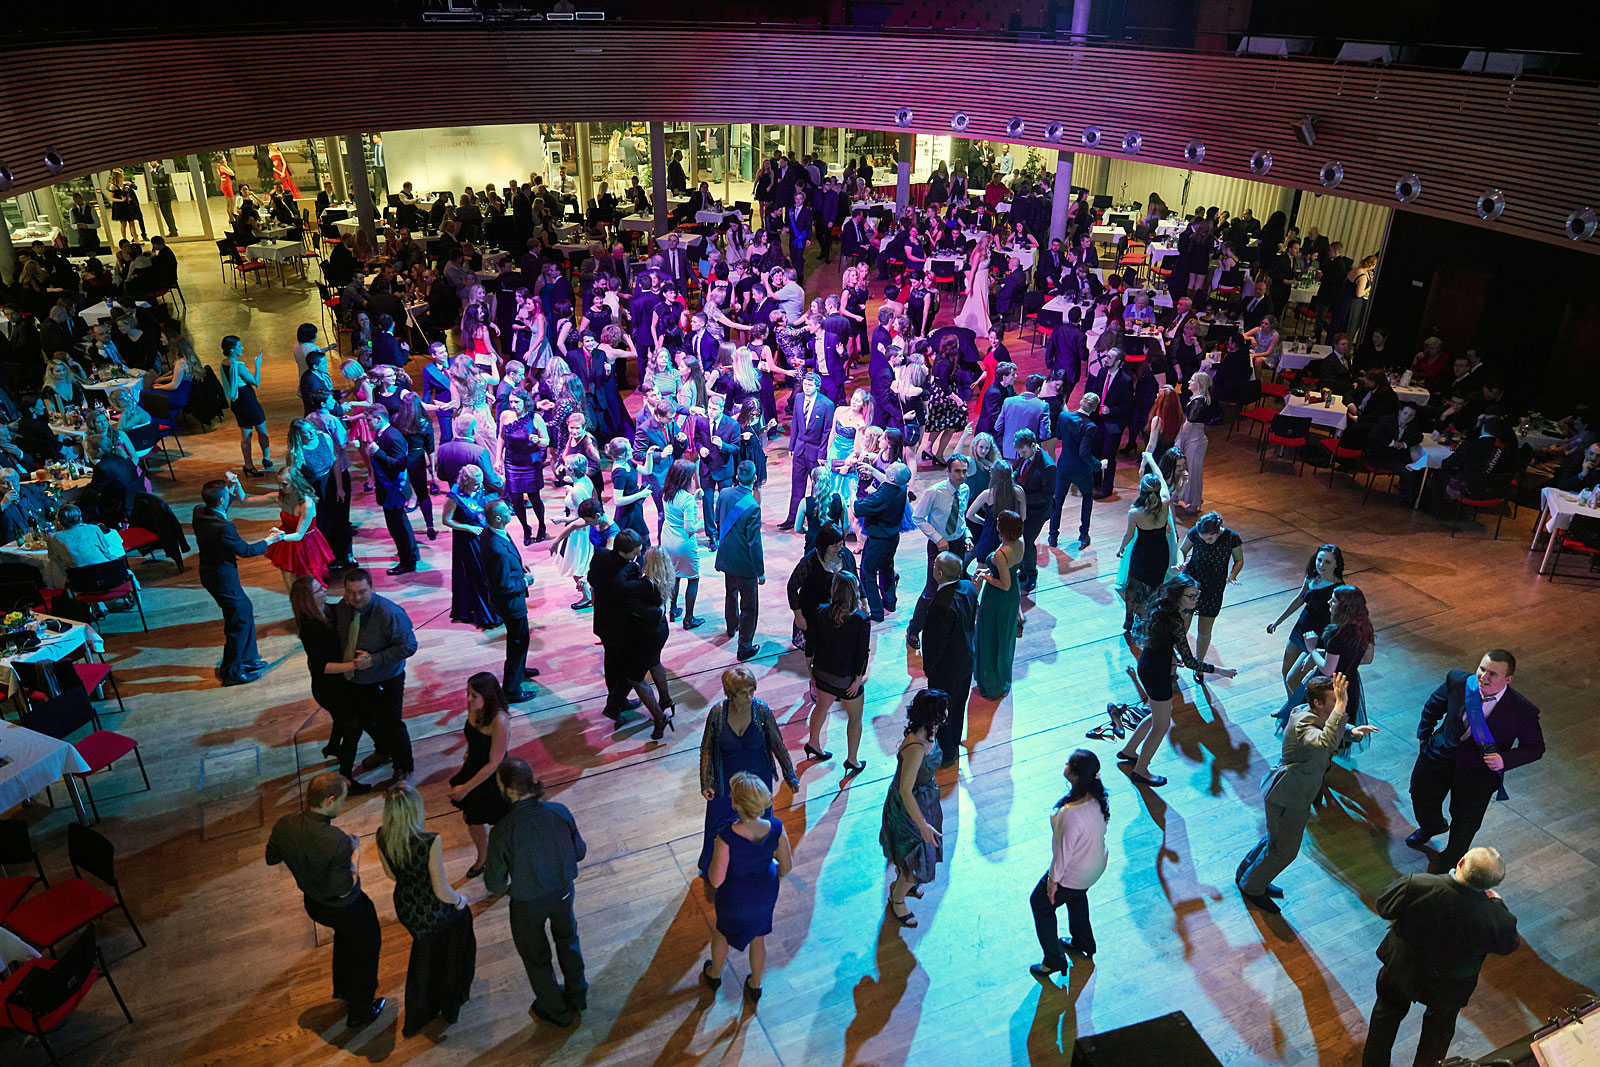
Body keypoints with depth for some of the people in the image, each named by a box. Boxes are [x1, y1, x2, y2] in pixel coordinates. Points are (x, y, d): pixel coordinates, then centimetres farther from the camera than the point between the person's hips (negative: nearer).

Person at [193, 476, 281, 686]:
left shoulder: (199, 511, -6)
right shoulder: (223, 527, -30)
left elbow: (219, 509, 19)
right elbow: (245, 550, -16)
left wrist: (230, 488, 8)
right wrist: (269, 541, -2)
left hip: (210, 572, 10)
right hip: (223, 577, -10)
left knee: (245, 609, 23)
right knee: (238, 623, 5)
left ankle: (247, 659, 36)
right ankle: (231, 672, 17)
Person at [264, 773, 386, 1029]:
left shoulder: (284, 825, -21)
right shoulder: (337, 842, -40)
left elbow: (271, 858, -1)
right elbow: (343, 889, -30)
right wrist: (356, 852, -21)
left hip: (313, 903, 7)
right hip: (346, 909, -6)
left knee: (344, 936, 37)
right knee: (366, 950, 22)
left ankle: (342, 989, 55)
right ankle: (360, 1012, 40)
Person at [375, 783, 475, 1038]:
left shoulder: (382, 837, -18)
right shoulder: (430, 842, -35)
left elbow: (391, 874, 1)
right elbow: (442, 891, -26)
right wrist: (459, 900, -4)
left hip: (405, 909, 5)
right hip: (433, 913, -4)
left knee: (426, 946, 33)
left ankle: (419, 1015, 45)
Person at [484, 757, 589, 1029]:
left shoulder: (502, 832, -32)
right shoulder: (559, 812, -22)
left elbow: (494, 884, -20)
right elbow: (579, 853, -7)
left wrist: (505, 887, 2)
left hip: (528, 902, -3)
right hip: (563, 892, 3)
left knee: (535, 955, 25)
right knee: (567, 938, 32)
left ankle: (556, 1011, 47)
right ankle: (577, 996, 52)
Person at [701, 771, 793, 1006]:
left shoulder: (727, 836, -39)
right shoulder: (776, 828, -28)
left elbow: (716, 880, -27)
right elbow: (787, 865, -11)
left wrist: (713, 860, -8)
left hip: (735, 897, -2)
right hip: (766, 893, 3)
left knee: (721, 932, 31)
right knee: (758, 938, 31)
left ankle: (714, 975, 59)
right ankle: (755, 987, 54)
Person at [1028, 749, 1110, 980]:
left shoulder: (1072, 815, -42)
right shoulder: (1098, 798, -18)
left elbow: (1064, 852, -28)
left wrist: (1052, 880, -11)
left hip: (1073, 874, -7)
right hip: (1097, 864, 7)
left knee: (1040, 903, 19)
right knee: (1077, 896, 36)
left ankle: (1054, 960, 33)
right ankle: (1083, 943, 58)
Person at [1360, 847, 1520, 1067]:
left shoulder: (1416, 886, -37)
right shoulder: (1496, 919, -35)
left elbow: (1384, 907, -17)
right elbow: (1508, 946, -10)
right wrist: (1498, 903, 2)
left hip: (1401, 969, 1)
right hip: (1449, 988, -1)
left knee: (1387, 1015, 30)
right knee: (1438, 1031, 31)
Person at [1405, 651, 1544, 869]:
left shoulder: (1523, 711, -26)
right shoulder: (1457, 681, -20)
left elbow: (1535, 747, -10)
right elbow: (1433, 706, 1)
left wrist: (1505, 760, -27)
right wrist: (1424, 736, 9)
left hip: (1478, 773, -3)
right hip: (1441, 755, 3)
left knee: (1464, 824, 15)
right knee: (1421, 796, 24)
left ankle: (1451, 861, 45)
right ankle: (1432, 827, 60)